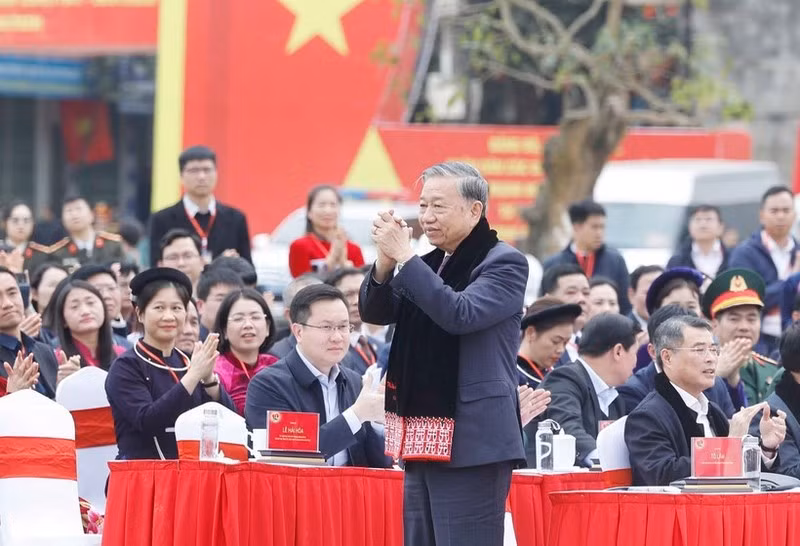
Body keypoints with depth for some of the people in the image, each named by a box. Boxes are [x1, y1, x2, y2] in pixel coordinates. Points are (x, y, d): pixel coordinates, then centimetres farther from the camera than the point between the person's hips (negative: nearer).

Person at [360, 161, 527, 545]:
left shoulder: (504, 263, -6)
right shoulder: (429, 264, 17)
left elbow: (460, 314, -20)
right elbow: (374, 311, 14)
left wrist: (404, 256, -17)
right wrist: (385, 260, -5)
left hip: (471, 442, -8)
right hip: (424, 440, 8)